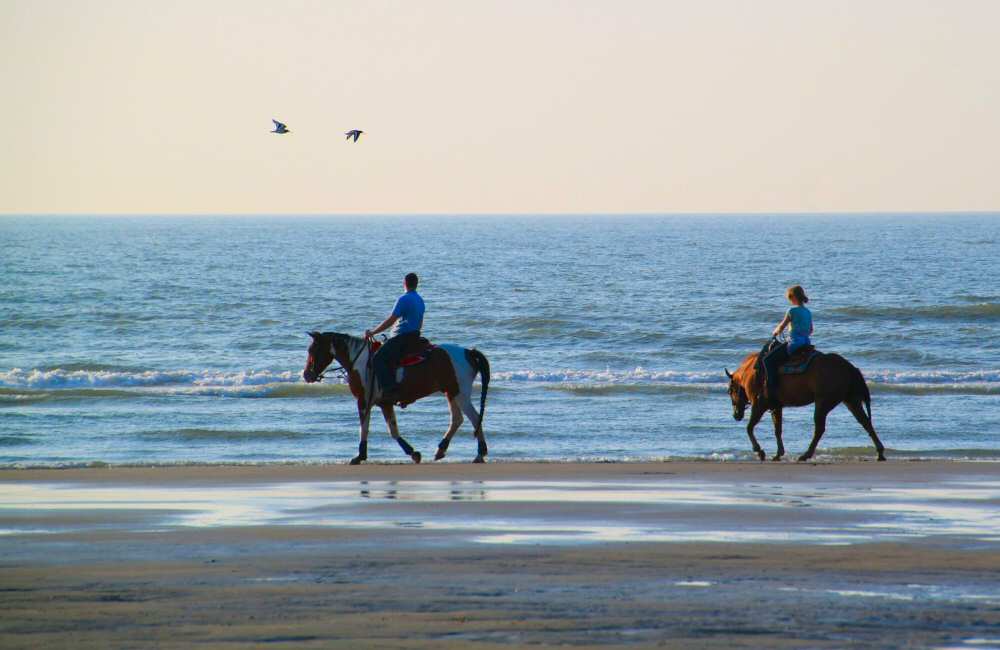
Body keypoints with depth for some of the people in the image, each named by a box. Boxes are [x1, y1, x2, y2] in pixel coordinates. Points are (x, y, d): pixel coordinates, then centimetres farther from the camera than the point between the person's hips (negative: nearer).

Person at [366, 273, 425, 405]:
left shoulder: (403, 299, -13)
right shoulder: (420, 300, 15)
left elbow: (390, 321, -17)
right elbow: (420, 324, 24)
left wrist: (373, 332, -11)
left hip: (402, 337, -10)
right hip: (415, 337, 10)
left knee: (378, 358, -18)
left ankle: (389, 391, -32)